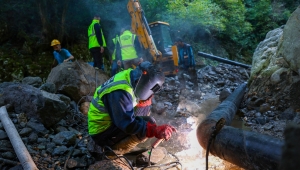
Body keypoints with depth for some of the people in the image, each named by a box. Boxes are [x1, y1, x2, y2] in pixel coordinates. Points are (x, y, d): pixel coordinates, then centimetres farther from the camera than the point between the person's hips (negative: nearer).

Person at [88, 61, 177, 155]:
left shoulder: (129, 76, -3)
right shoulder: (120, 92, -31)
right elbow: (129, 125, -32)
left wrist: (145, 101, -9)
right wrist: (156, 130, -34)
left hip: (111, 122, 10)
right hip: (102, 133, -10)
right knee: (149, 123, -20)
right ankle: (115, 149, -5)